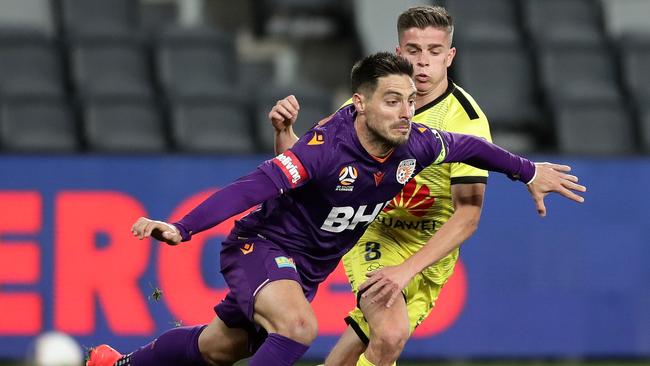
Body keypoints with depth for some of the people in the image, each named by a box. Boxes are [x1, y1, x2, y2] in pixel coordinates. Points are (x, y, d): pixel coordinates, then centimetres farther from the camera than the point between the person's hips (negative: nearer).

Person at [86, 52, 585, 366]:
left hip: (307, 267, 7)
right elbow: (253, 187, -40)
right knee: (298, 325, -35)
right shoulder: (327, 149, -34)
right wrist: (182, 229, -49)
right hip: (261, 246, -7)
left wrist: (529, 172, 18)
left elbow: (470, 147, 7)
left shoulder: (416, 145, -14)